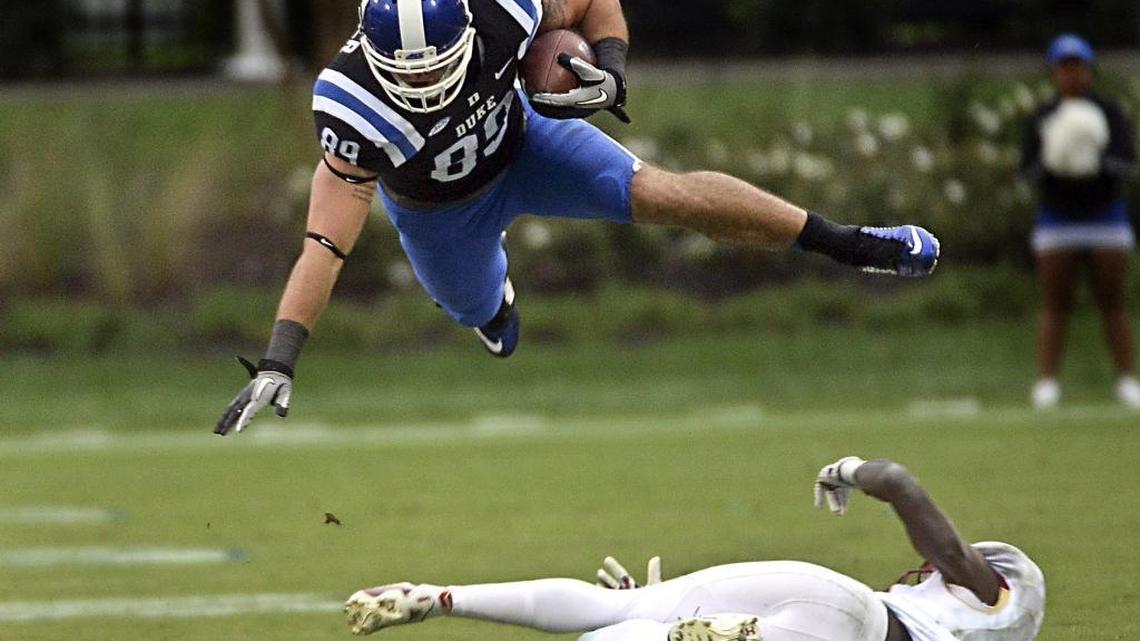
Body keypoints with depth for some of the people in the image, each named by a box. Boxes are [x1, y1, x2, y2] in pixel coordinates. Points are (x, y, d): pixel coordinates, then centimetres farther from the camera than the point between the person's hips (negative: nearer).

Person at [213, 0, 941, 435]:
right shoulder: (356, 112, -44)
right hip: (439, 212, 0)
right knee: (479, 311, 25)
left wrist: (610, 72, -36)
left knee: (657, 193, -19)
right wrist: (277, 364, -51)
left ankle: (847, 242, -11)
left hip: (521, 143, 0)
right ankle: (498, 294, 67)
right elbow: (326, 247, -44)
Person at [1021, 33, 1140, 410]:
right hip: (1057, 220, 1)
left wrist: (1099, 162, -28)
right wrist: (1051, 161, -24)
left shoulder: (1110, 113, 0)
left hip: (1106, 216, -1)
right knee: (1054, 304, -3)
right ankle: (1046, 382, -4)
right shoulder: (1041, 119, 4)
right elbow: (1029, 170, -3)